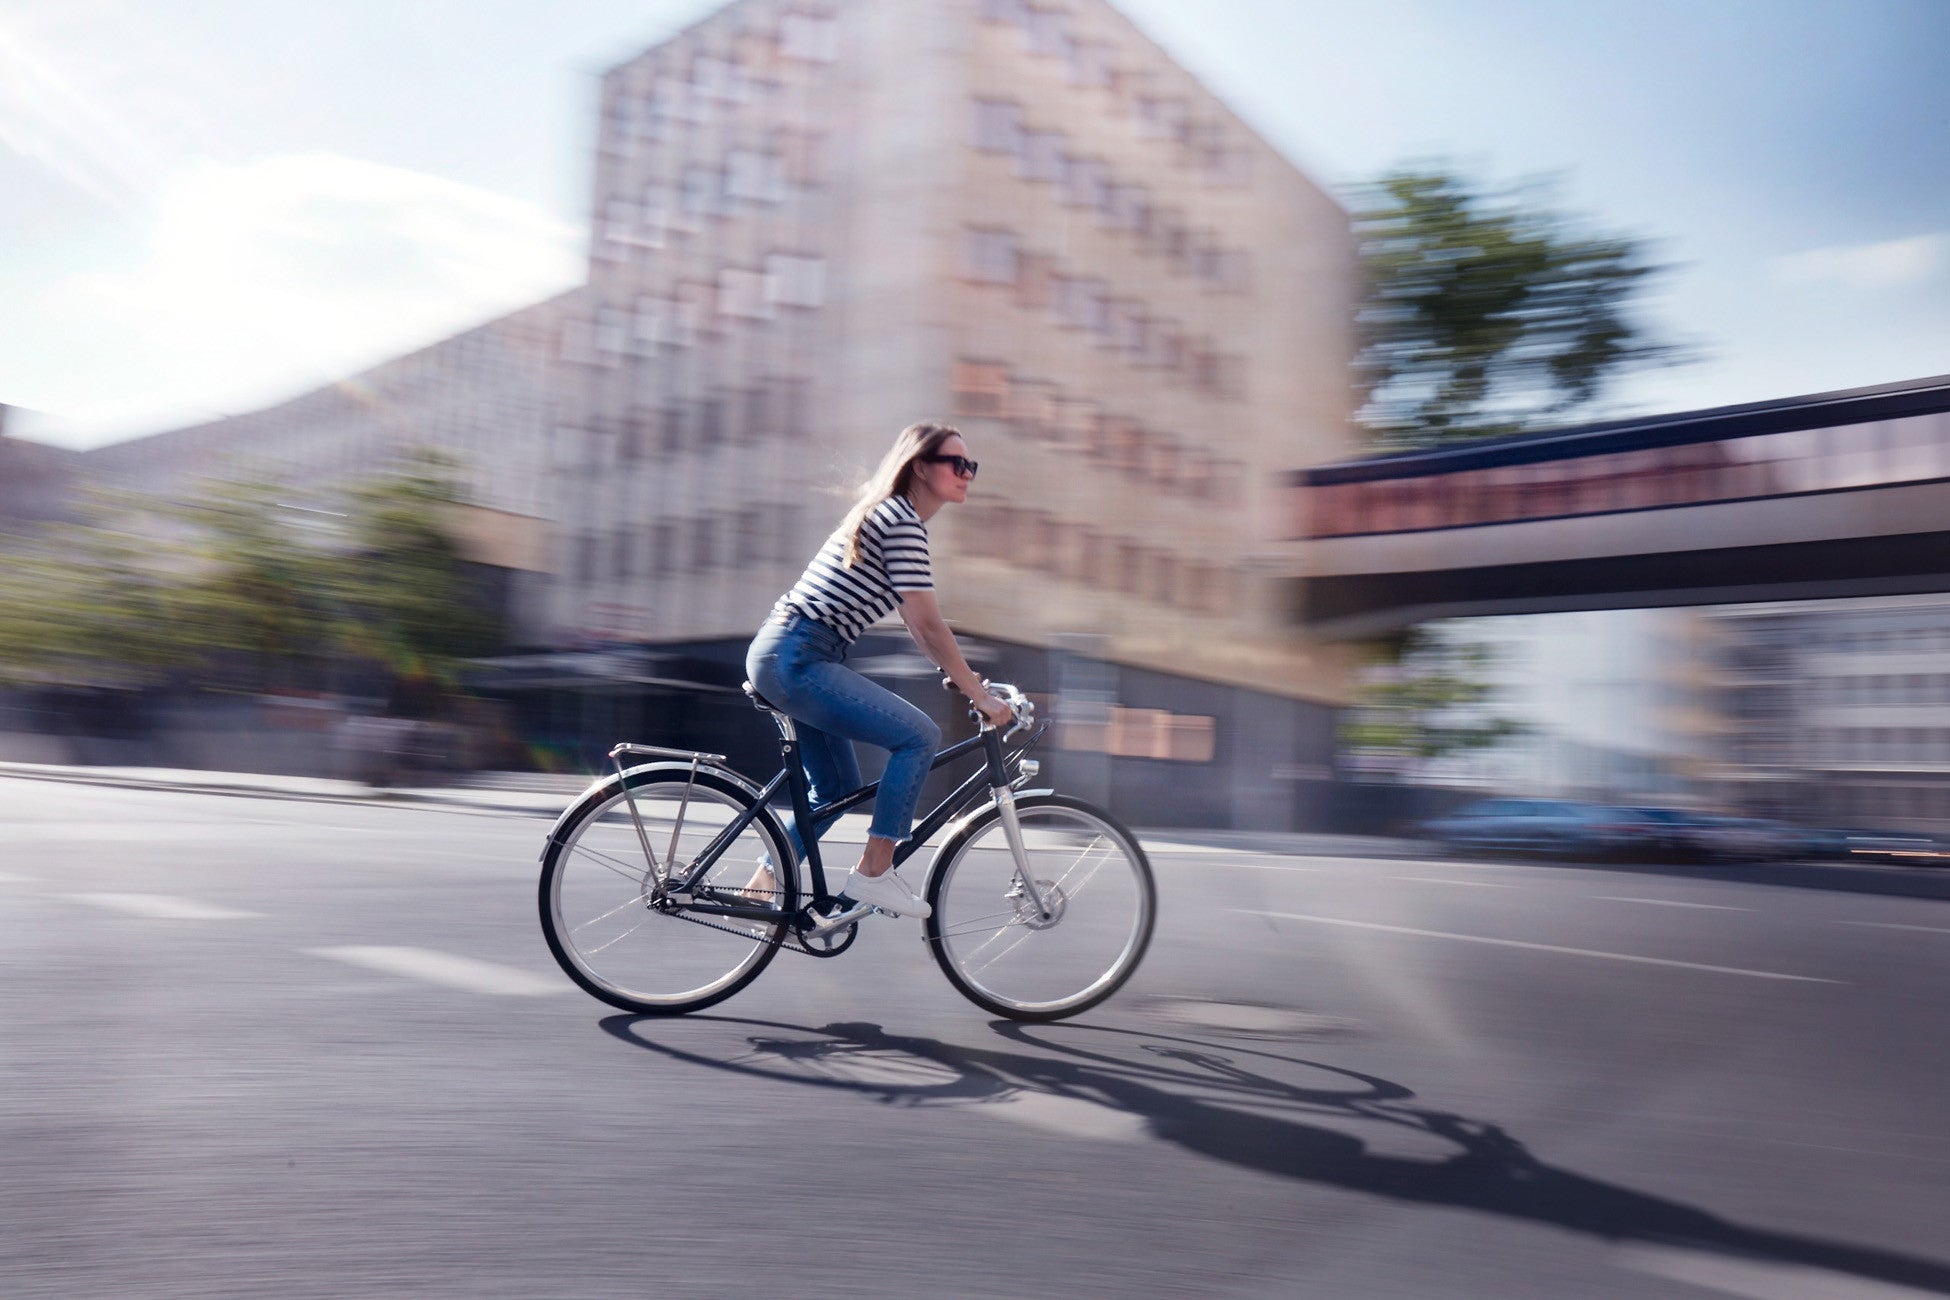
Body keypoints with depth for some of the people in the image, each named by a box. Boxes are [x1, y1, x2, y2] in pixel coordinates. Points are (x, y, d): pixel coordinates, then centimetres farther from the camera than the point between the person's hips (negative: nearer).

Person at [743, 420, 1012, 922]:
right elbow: (929, 625, -16)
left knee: (838, 789, 17)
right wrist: (980, 696, -10)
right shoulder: (902, 520, -12)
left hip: (780, 656, 11)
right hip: (797, 659, -11)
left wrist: (968, 679, 20)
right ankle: (873, 872, -8)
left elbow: (915, 624, 22)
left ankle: (761, 887, 24)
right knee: (920, 735, -15)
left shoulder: (892, 516, 19)